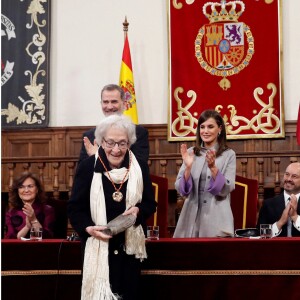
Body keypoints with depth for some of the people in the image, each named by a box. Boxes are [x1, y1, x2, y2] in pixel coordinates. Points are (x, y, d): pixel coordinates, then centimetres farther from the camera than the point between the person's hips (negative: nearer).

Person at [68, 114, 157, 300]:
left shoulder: (140, 167, 0)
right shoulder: (88, 167, -7)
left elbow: (150, 204, 6)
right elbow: (75, 208, -3)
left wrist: (138, 211, -15)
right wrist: (88, 228, -20)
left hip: (130, 246, 3)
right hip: (97, 246, -2)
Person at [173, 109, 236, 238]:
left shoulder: (228, 155, -1)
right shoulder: (191, 153, 5)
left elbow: (226, 190, -7)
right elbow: (181, 189, 1)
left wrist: (213, 168, -21)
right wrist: (188, 167, -15)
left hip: (216, 218, -2)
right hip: (192, 215, 2)